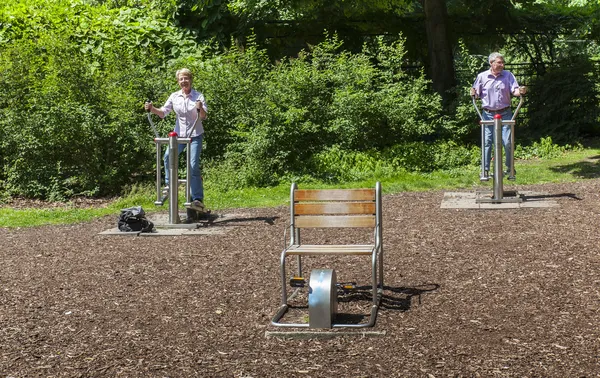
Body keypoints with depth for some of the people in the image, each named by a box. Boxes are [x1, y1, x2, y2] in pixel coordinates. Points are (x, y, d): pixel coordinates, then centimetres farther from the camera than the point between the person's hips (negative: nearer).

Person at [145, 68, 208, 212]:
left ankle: (198, 200, -11)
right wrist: (152, 109, -17)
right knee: (168, 156, -19)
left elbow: (203, 116, -15)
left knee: (193, 166, -12)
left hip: (195, 135, -3)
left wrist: (200, 109, -36)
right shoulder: (174, 96, 3)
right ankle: (170, 186, 1)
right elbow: (163, 112, 1)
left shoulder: (198, 96, -6)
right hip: (179, 134, 3)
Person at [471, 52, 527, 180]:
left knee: (507, 142, -1)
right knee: (487, 142, 0)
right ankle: (485, 171, 6)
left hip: (505, 113, 0)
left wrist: (520, 91, -25)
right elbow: (478, 94, 8)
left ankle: (510, 168, 16)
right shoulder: (482, 76, 1)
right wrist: (473, 93, -14)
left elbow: (515, 90, -3)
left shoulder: (508, 75, 3)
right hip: (488, 114, 0)